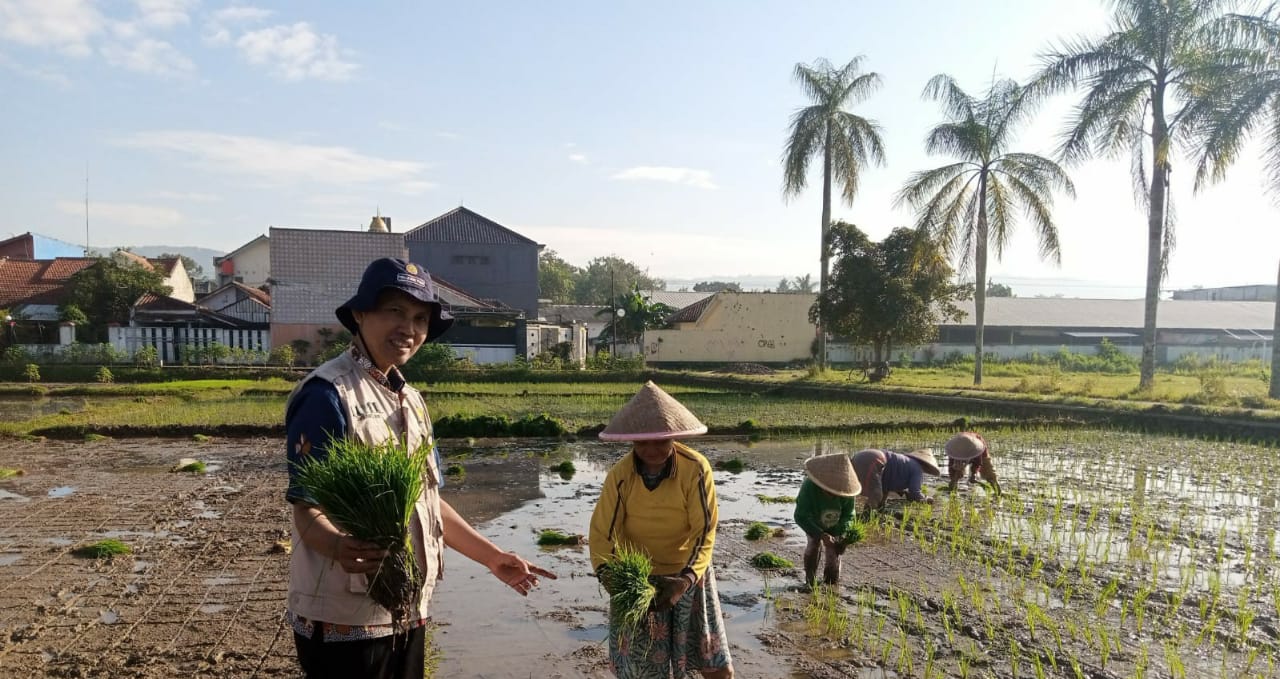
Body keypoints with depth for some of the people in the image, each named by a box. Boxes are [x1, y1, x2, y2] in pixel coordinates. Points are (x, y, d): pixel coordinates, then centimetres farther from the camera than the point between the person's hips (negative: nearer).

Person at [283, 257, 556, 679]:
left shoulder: (410, 399, 11)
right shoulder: (328, 395, -14)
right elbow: (307, 509, -17)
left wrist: (492, 557, 17)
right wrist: (340, 546, -37)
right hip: (343, 619, -7)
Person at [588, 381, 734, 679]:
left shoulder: (696, 469, -20)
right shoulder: (620, 475, -15)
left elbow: (705, 530, -17)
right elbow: (603, 531, -13)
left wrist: (686, 579, -30)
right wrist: (608, 575, -30)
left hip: (688, 574, -1)